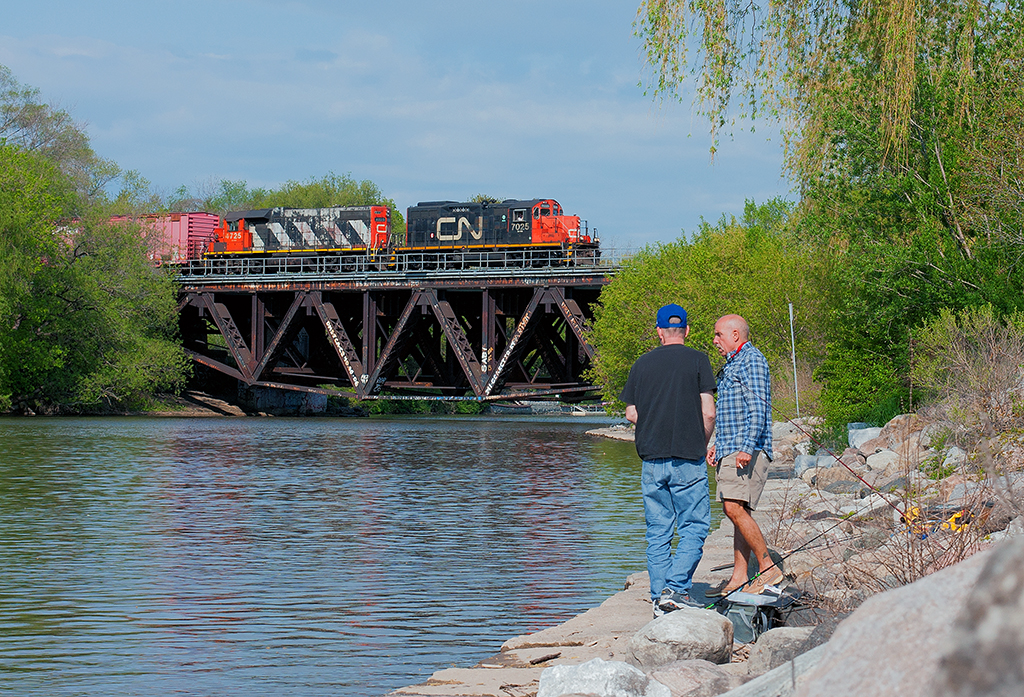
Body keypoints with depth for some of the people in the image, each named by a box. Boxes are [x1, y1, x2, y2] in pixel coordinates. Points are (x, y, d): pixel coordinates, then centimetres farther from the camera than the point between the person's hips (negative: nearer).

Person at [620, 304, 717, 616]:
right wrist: (702, 444, 10)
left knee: (658, 532, 8)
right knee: (694, 526, 3)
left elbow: (631, 412, 8)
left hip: (652, 460, 4)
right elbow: (708, 413, -6)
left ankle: (659, 598, 7)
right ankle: (675, 589, -12)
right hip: (688, 461, -3)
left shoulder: (642, 363, 7)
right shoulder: (697, 360, -2)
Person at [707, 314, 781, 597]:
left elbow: (757, 409, -17)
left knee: (735, 508, -19)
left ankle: (768, 568, -15)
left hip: (748, 450, -10)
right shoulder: (732, 364, 23)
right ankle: (739, 576, 8)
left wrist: (747, 448, -24)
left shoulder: (752, 360, -8)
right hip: (730, 451, 10)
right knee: (736, 511, 7)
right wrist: (717, 445, 24)